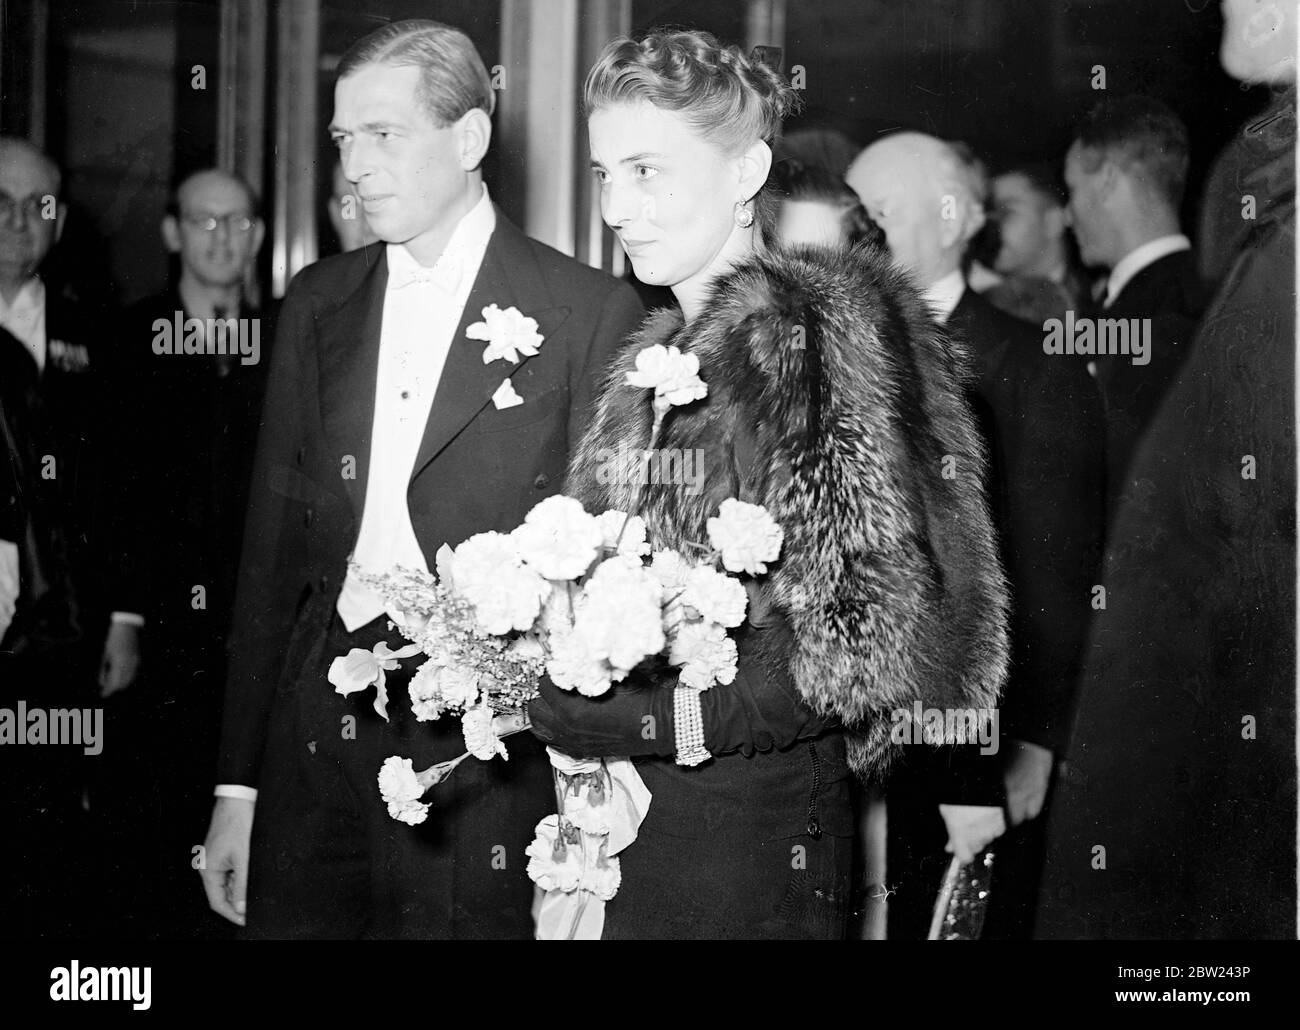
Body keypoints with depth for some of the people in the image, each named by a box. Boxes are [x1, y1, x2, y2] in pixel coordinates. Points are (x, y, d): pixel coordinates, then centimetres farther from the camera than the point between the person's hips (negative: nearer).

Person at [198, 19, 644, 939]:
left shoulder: (593, 313, -4)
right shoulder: (317, 304, 10)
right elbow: (272, 543, 11)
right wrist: (238, 786, 7)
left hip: (493, 761, -4)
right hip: (316, 751, 4)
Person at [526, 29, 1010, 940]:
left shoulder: (807, 330, -14)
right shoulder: (680, 343, 13)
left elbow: (876, 635, -20)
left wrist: (646, 713, -20)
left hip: (752, 837, -8)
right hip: (645, 824, 8)